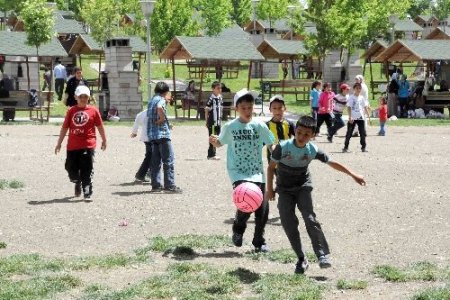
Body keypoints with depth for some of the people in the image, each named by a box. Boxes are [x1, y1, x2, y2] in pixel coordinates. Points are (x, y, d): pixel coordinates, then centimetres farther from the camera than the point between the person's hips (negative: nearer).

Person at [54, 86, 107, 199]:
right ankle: (78, 183, 37)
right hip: (72, 146, 3)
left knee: (87, 171, -6)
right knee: (71, 169, 8)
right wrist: (59, 143, 12)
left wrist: (104, 140, 14)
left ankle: (87, 192, -3)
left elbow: (100, 126, 9)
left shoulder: (93, 110, 2)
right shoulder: (71, 111, 7)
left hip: (88, 145, -3)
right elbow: (64, 127, 11)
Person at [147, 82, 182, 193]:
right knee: (169, 160, -6)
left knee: (155, 161, 10)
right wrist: (162, 118, -17)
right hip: (162, 133, -9)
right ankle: (169, 185, -8)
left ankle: (156, 185, 10)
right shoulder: (161, 100, -9)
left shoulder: (152, 100, 17)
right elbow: (159, 108, -33)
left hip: (152, 134, 9)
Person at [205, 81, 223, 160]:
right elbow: (207, 110, -10)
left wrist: (221, 119, 16)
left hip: (218, 121, 7)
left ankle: (211, 154, 19)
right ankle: (212, 154, 3)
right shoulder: (211, 98, -13)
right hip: (212, 122, -7)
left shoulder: (220, 98, 9)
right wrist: (207, 121, -10)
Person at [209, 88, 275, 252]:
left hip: (257, 172, 2)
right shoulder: (230, 127, -1)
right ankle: (238, 231, 7)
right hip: (238, 172, -2)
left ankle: (259, 242, 20)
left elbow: (271, 145, 3)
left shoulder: (259, 125, -1)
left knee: (263, 207, 0)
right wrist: (214, 141, -9)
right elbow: (220, 143, 13)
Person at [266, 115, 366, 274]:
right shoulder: (283, 147, -18)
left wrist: (353, 174, 2)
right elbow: (271, 167, -5)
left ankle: (322, 255, -15)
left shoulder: (313, 150, -13)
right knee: (288, 223, -7)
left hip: (303, 187, 0)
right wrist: (270, 189, -5)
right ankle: (301, 259, 3)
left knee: (310, 218, -19)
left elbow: (332, 163, 0)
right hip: (284, 189, 0)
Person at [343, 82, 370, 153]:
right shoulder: (351, 98, -3)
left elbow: (365, 107, 14)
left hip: (361, 118, 4)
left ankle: (363, 147, 9)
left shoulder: (362, 98, 10)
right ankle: (346, 147, 5)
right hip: (352, 118, -4)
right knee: (349, 133, -1)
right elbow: (349, 107, -9)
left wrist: (368, 115, 8)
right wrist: (350, 117, -18)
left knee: (363, 133, 2)